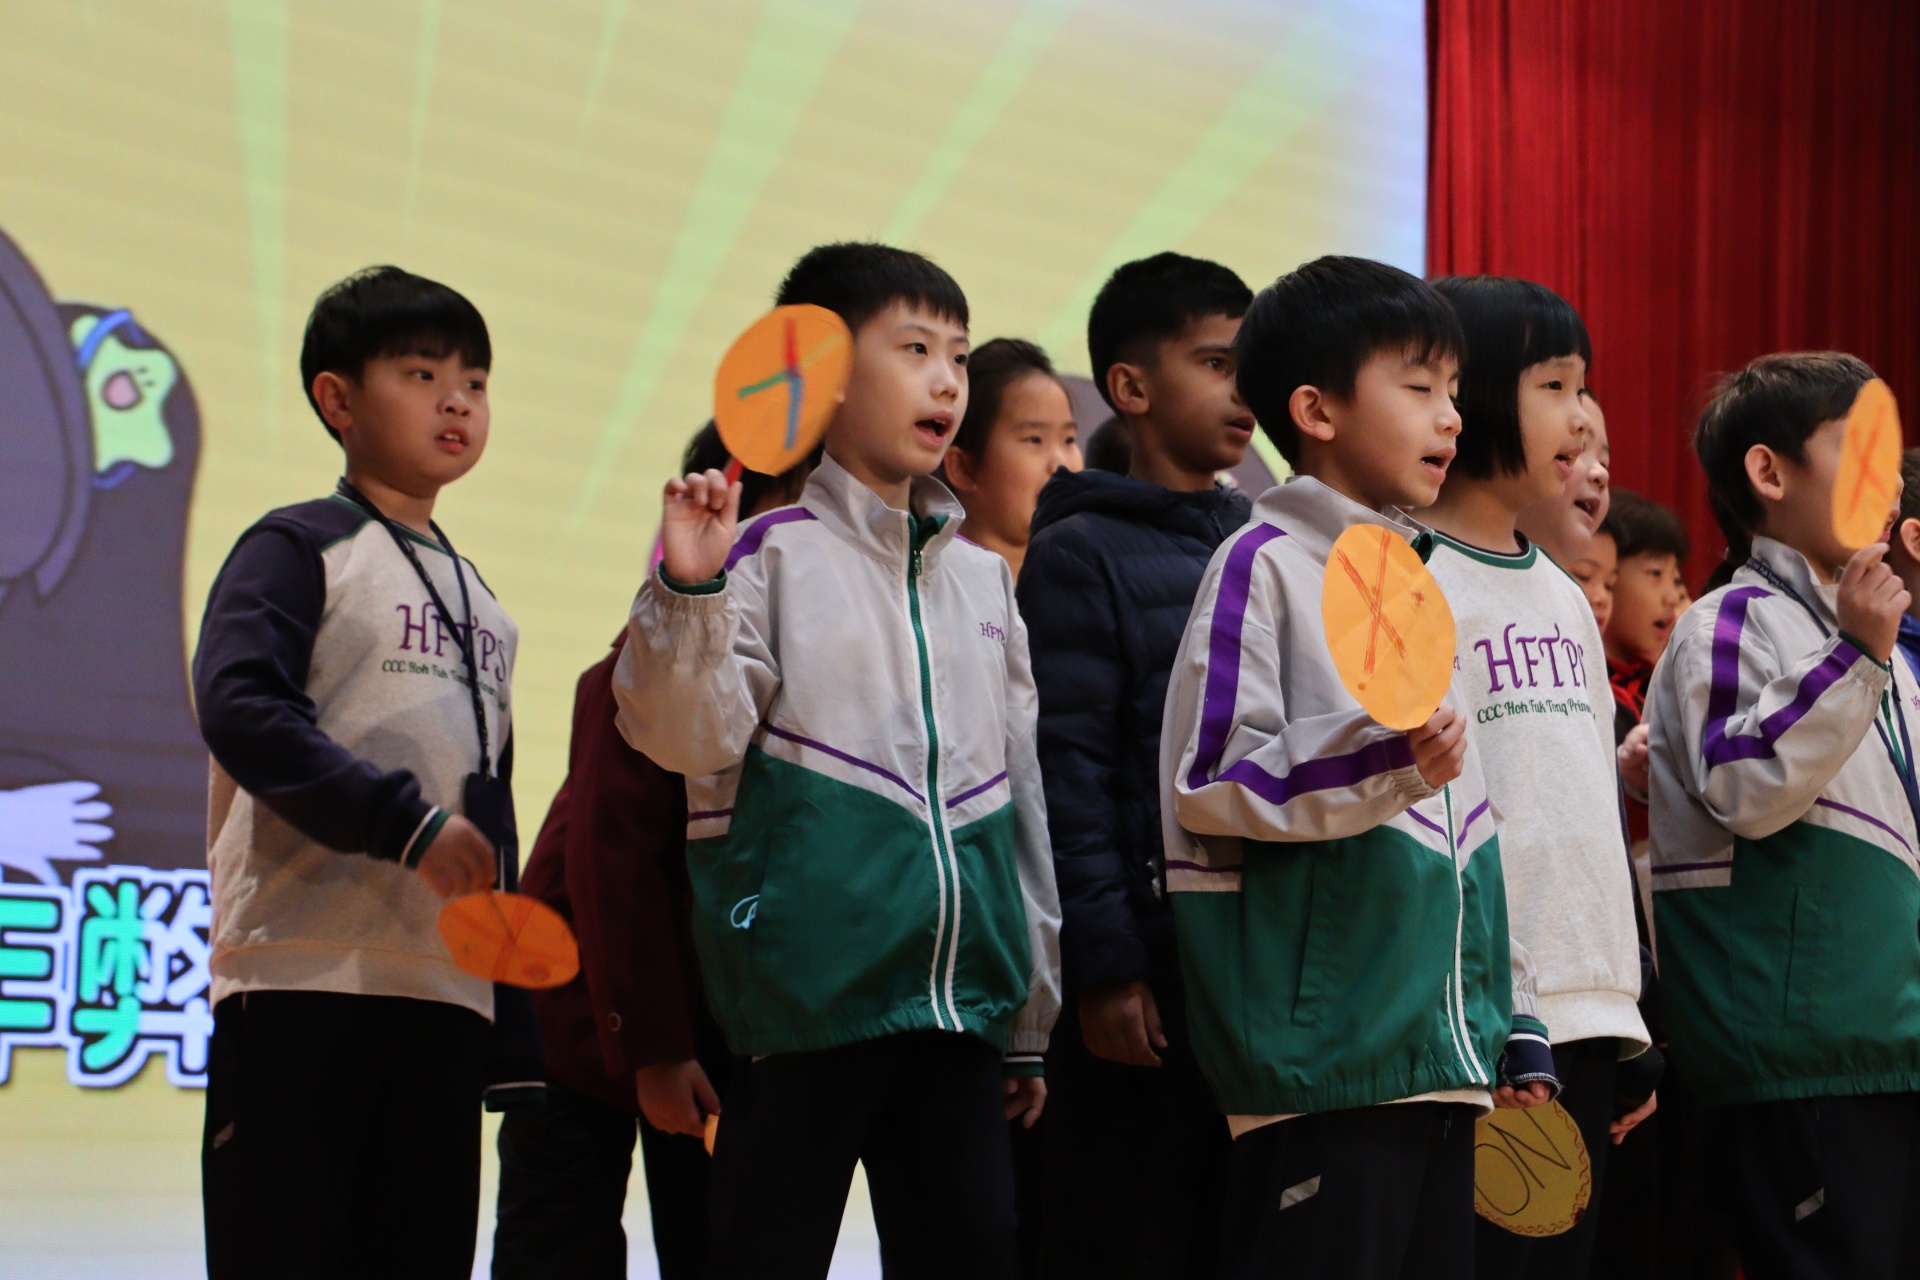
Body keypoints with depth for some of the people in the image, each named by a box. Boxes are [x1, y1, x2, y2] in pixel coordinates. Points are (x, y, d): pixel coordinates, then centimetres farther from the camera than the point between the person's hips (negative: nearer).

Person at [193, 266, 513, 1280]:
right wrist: (407, 823, -20)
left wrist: (512, 993, 17)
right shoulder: (299, 548, 1)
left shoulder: (481, 604, 23)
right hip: (304, 973, -7)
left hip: (448, 990, 7)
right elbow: (239, 708, -15)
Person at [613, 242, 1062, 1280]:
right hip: (807, 1003, -5)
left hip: (959, 1006, 6)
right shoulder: (766, 552, -2)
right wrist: (689, 592, -26)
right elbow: (687, 738, -10)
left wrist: (1030, 1020, 20)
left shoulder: (983, 579, 16)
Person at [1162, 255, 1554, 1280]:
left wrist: (1512, 1027, 21)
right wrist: (1379, 759, -25)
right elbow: (1206, 783, -13)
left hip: (1443, 1063, 8)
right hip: (1323, 1067, -8)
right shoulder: (1264, 564, -5)